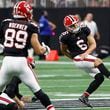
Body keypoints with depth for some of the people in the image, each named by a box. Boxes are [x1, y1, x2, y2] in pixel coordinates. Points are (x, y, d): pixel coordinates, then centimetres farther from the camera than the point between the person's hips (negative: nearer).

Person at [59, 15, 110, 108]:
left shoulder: (84, 29, -2)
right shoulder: (65, 37, -11)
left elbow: (93, 44, -2)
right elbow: (63, 50, 7)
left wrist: (86, 53, -17)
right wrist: (73, 58, 5)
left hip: (87, 56, 6)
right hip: (78, 58, -6)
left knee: (99, 78, -1)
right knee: (98, 61, -30)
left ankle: (84, 97, 8)